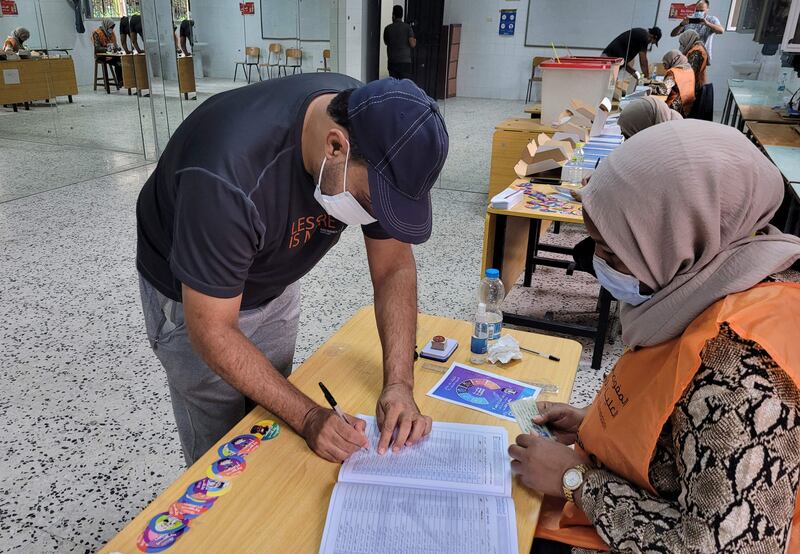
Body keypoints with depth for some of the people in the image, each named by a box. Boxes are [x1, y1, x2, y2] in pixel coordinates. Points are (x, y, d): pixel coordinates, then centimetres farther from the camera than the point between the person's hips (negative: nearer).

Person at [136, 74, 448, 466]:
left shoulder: (377, 133, -22)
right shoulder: (228, 176, -40)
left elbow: (394, 268, -14)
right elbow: (212, 331, -30)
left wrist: (399, 384, -23)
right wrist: (309, 418, -33)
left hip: (274, 286, 5)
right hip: (192, 296, -4)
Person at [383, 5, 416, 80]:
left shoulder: (388, 28, 2)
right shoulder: (407, 27, -4)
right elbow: (412, 44, -8)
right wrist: (414, 40, 14)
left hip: (392, 61, 2)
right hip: (405, 61, -2)